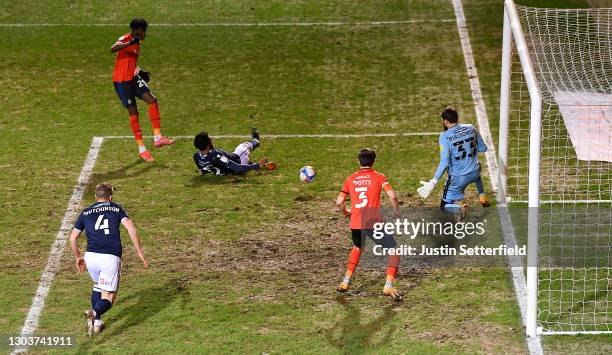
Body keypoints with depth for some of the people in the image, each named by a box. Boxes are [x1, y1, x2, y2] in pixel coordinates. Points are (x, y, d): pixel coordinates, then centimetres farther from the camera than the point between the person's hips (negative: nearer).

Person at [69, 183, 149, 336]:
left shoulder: (85, 213, 18)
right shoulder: (116, 209, 14)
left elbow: (72, 238, 18)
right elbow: (131, 228, -2)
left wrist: (78, 257, 33)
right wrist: (139, 251, -2)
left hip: (91, 256, 3)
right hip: (111, 257, -3)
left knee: (97, 285, 31)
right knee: (107, 297, 2)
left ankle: (97, 322, 21)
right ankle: (95, 313, -30)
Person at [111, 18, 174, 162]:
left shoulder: (138, 43, 12)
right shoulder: (125, 39, -15)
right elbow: (112, 49, -38)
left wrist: (140, 72, 13)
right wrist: (130, 43, -50)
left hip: (133, 78, 8)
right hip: (121, 81, -8)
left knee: (152, 101, -10)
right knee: (133, 112, -4)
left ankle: (157, 138, -8)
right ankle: (141, 149, 4)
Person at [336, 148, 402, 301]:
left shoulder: (350, 179, 12)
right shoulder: (378, 177, 3)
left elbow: (339, 202, 8)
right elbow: (392, 195, -11)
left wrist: (346, 212, 28)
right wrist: (397, 213, 5)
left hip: (355, 224, 4)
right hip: (374, 223, -4)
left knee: (357, 248, 34)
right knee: (394, 251, 7)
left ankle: (345, 282, 30)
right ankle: (388, 286, -10)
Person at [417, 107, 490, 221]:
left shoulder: (445, 136, -20)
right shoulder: (471, 128, -5)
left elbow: (444, 163, -26)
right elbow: (483, 148, 6)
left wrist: (433, 183, -26)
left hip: (458, 178, -5)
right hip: (474, 173, 5)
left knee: (445, 206, 12)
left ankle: (460, 206, -18)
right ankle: (483, 198, 33)